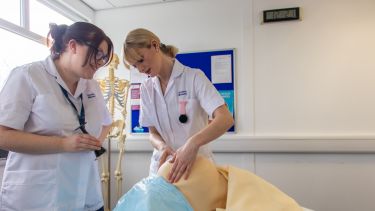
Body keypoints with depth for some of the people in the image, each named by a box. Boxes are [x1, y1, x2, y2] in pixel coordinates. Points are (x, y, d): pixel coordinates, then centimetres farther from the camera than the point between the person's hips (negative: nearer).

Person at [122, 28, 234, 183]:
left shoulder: (194, 77, -12)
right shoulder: (146, 88, 4)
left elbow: (225, 119, -23)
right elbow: (153, 132, 5)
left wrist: (193, 143, -39)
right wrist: (162, 147, -17)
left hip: (197, 162, -3)